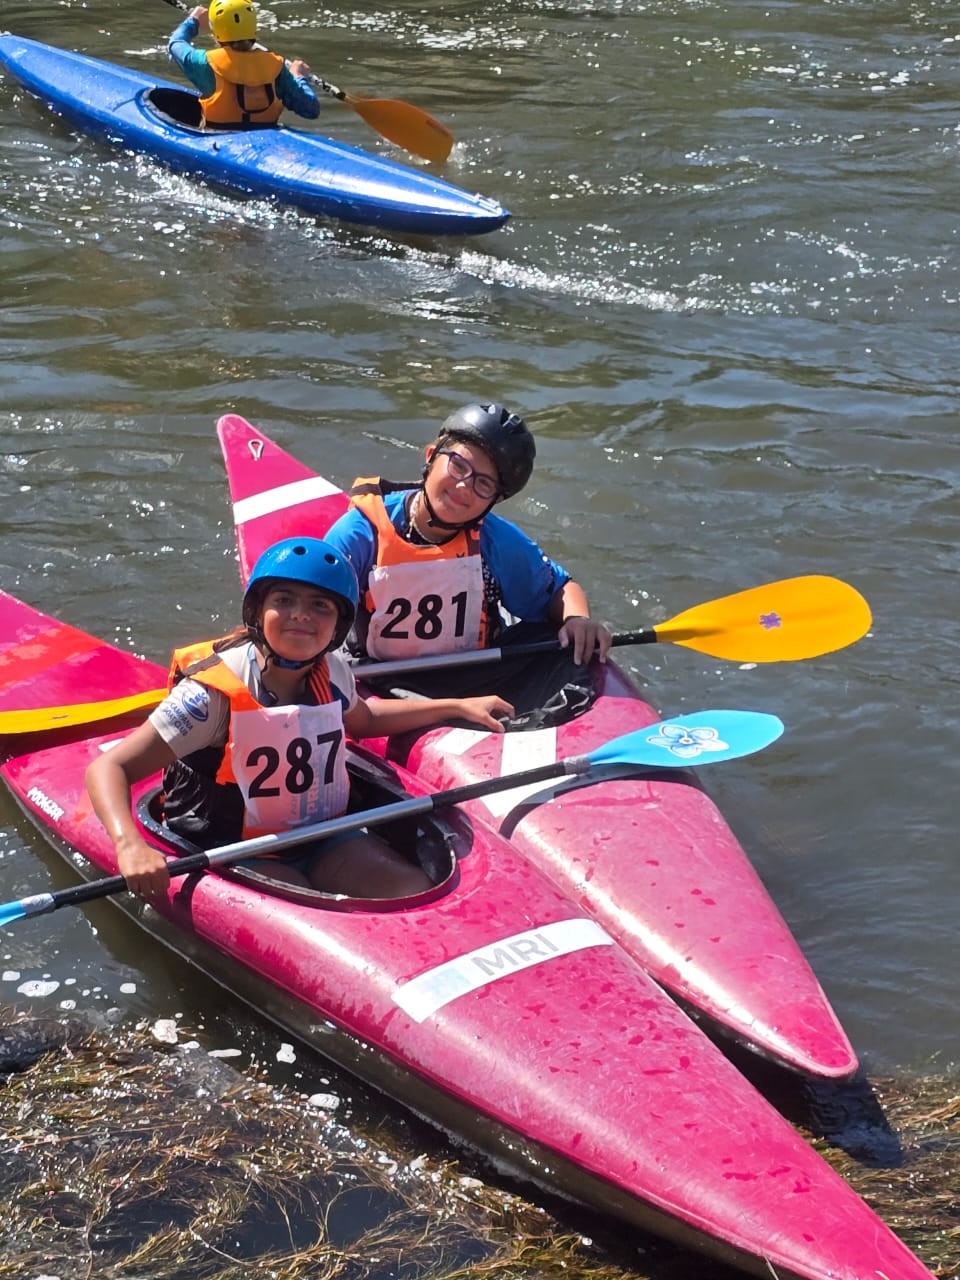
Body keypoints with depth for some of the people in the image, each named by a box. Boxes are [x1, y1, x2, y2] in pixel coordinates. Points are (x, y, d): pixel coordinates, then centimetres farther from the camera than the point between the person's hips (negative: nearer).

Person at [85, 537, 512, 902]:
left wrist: (455, 706, 22)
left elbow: (362, 719, 25)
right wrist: (130, 845, -43)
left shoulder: (331, 675, -2)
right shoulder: (214, 693, -22)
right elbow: (108, 768, -25)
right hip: (242, 856, -6)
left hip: (328, 840, 6)